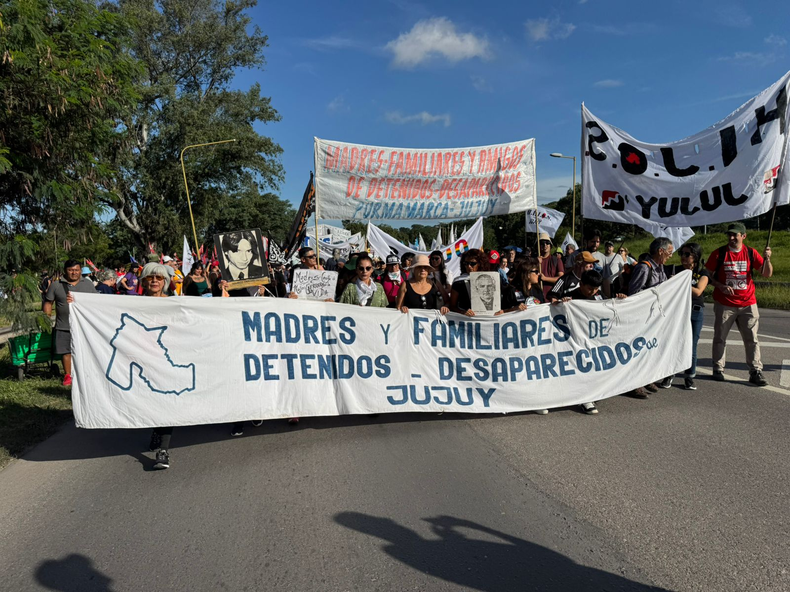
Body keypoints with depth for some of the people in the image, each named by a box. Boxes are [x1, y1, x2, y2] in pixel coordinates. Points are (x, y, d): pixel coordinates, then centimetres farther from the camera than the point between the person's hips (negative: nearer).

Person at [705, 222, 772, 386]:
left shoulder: (751, 253, 2)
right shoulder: (719, 253, -2)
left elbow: (767, 274, 1)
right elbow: (709, 276, 1)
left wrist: (767, 258, -16)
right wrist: (720, 286, -16)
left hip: (748, 304, 1)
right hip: (724, 304, -1)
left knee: (752, 339, 2)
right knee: (720, 337, 6)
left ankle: (755, 372, 7)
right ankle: (718, 369, 17)